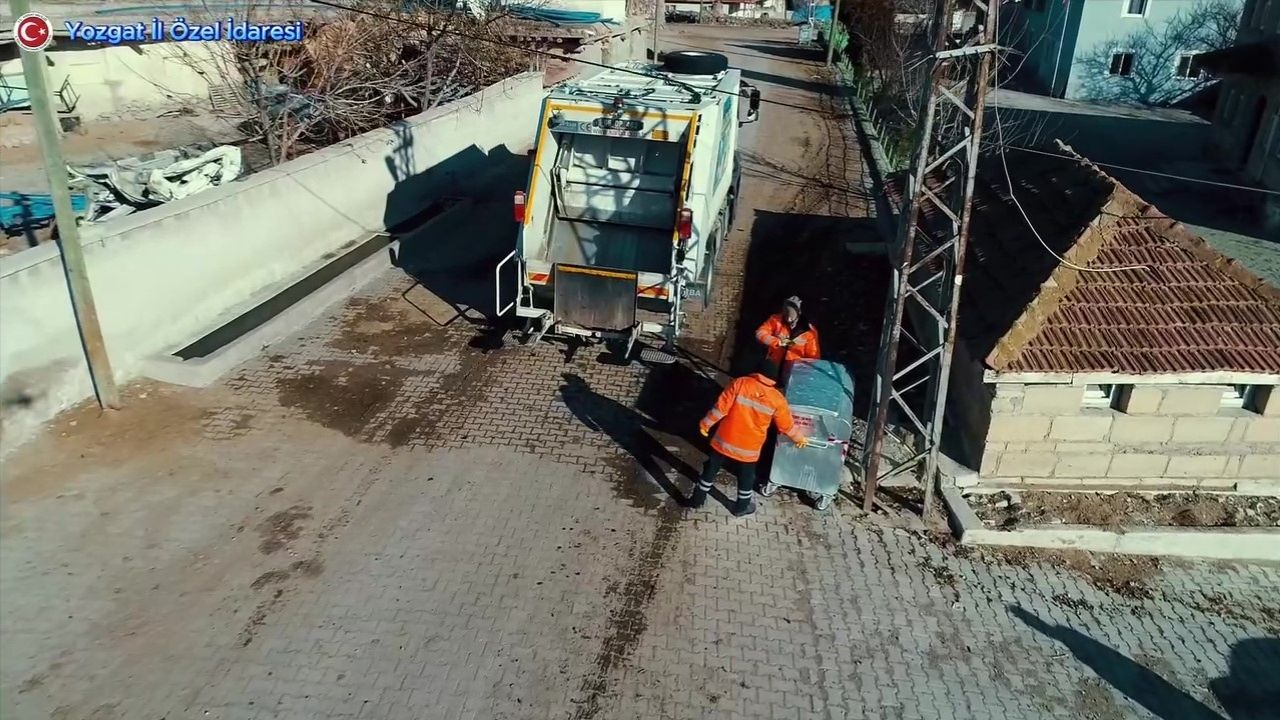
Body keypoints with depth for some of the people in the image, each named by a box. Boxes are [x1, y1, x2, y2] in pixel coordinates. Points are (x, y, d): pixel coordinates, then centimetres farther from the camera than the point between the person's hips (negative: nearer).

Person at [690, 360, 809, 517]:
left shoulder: (740, 383, -13)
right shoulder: (777, 399, -9)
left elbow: (721, 407, -14)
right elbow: (787, 425, 2)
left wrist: (705, 424, -2)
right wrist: (799, 438, 20)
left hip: (725, 440, 0)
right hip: (749, 447, 0)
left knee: (711, 469, 19)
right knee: (746, 476, 23)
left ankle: (698, 499, 32)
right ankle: (741, 507, 39)